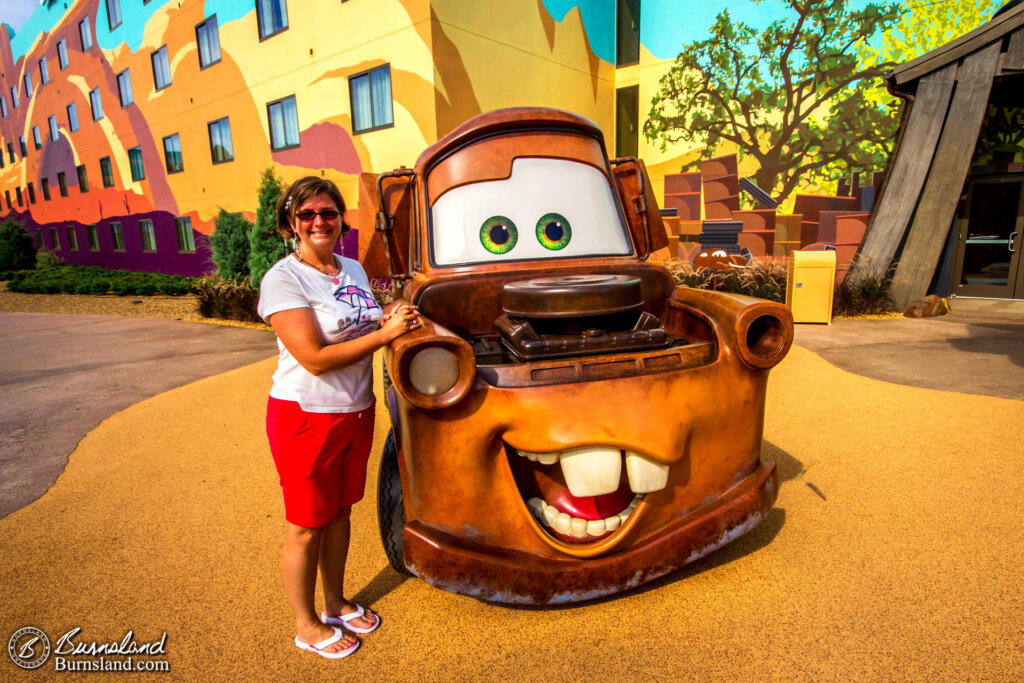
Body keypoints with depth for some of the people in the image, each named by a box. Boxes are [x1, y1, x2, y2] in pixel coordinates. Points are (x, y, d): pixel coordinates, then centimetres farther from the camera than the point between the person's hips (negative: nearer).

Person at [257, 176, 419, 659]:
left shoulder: (354, 269, 7)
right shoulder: (282, 279, -16)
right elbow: (315, 358, -23)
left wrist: (387, 320, 0)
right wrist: (385, 333, -22)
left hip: (356, 411, 7)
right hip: (306, 416, -6)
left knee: (339, 513, 21)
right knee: (306, 527, 11)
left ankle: (335, 604, 42)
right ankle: (306, 626, 33)